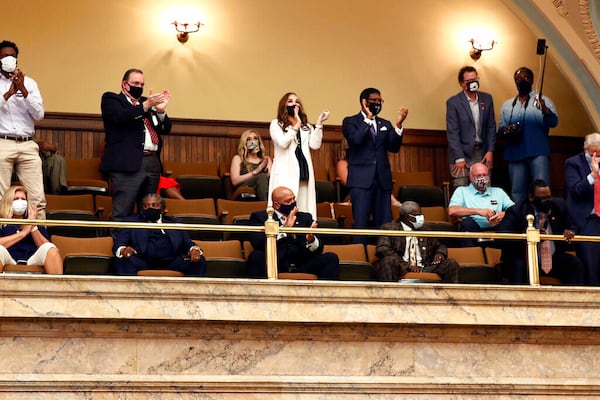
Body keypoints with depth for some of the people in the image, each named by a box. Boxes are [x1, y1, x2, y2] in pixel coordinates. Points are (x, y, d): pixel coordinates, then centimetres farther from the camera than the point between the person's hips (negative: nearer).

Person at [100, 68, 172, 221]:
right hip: (128, 163, -6)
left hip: (153, 164, 6)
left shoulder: (147, 102, 23)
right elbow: (120, 117, -13)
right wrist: (145, 105, -20)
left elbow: (166, 128, 18)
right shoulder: (111, 99, 8)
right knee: (122, 213, -9)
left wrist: (161, 111, -2)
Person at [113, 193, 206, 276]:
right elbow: (118, 244, 10)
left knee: (199, 261, -23)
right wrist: (122, 250, -17)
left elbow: (187, 243, 17)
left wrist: (194, 249, -9)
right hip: (142, 264, -1)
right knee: (124, 260, -32)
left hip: (171, 263, 1)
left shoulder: (174, 222, 28)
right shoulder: (131, 221, 23)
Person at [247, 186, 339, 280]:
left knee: (331, 258, -19)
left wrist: (311, 239, -15)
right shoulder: (260, 217, 10)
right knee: (256, 256, -32)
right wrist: (284, 228, -17)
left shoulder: (305, 217, 19)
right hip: (275, 264, -3)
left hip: (301, 264, 3)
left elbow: (318, 249, 9)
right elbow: (257, 243, -9)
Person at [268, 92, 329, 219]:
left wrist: (319, 124, -1)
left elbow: (315, 145, 4)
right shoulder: (276, 124, 8)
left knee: (304, 207, -4)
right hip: (285, 173, -4)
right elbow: (283, 143, -10)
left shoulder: (306, 127, 20)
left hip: (303, 172, 4)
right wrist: (296, 125, -8)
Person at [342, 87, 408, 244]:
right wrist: (368, 119, -13)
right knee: (360, 223, -7)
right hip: (361, 180, -5)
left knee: (384, 224, 3)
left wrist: (398, 125, -10)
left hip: (382, 180, 5)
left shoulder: (385, 124, 17)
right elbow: (356, 140, -15)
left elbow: (394, 147, 4)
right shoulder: (350, 122, 4)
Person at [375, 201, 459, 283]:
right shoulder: (389, 228, 7)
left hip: (423, 269, 5)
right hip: (401, 269, -5)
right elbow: (382, 249, -8)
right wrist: (406, 265, -20)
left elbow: (440, 246, 34)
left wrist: (440, 253, 5)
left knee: (451, 263, -13)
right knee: (389, 260, -36)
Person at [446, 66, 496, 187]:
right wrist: (459, 158, -13)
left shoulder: (487, 99, 8)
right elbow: (452, 132, -8)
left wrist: (490, 151, 2)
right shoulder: (453, 102, -6)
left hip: (482, 154, 4)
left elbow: (491, 127, 11)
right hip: (462, 154, -4)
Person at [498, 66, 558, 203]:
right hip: (515, 154, 3)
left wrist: (545, 110, -26)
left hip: (538, 153, -3)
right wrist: (506, 131, -10)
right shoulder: (507, 105, 19)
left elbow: (553, 122, -5)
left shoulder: (542, 101, 8)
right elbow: (500, 129, 14)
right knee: (517, 192, 2)